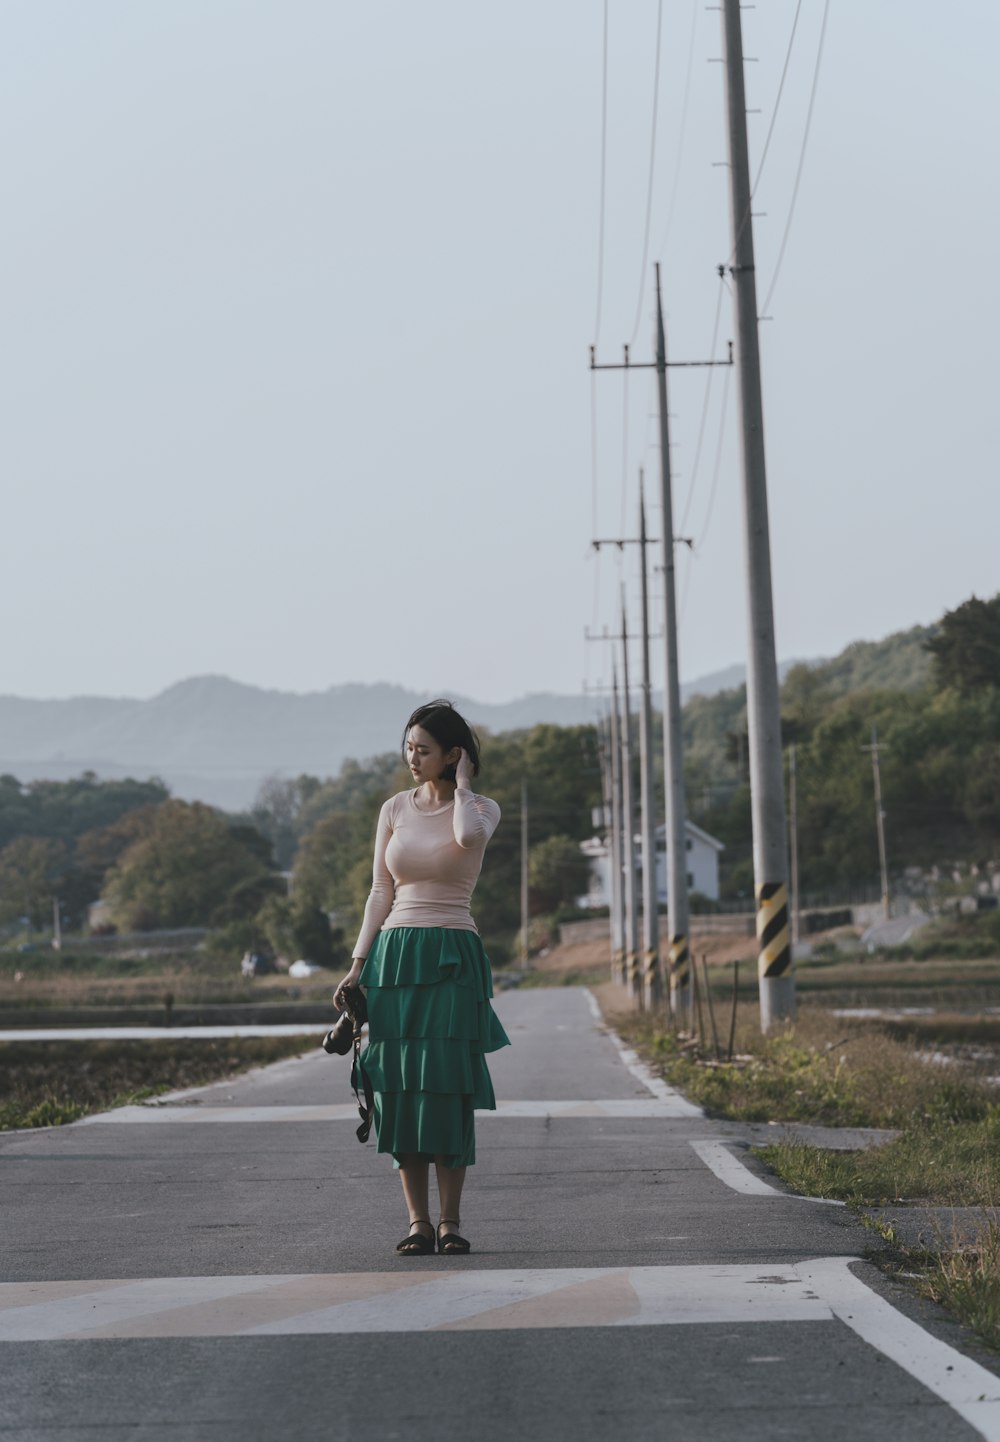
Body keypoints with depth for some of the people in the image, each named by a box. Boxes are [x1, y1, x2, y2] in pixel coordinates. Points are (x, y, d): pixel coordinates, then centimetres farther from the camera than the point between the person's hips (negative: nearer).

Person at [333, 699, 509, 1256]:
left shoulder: (482, 807, 2)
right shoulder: (395, 809, 11)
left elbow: (469, 836, -24)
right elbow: (381, 894, 11)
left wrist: (463, 783, -7)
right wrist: (357, 967, 4)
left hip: (452, 959, -3)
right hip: (395, 956, 3)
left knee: (447, 1089, -6)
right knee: (401, 1089, 0)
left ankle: (451, 1221, 4)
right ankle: (418, 1221, 5)